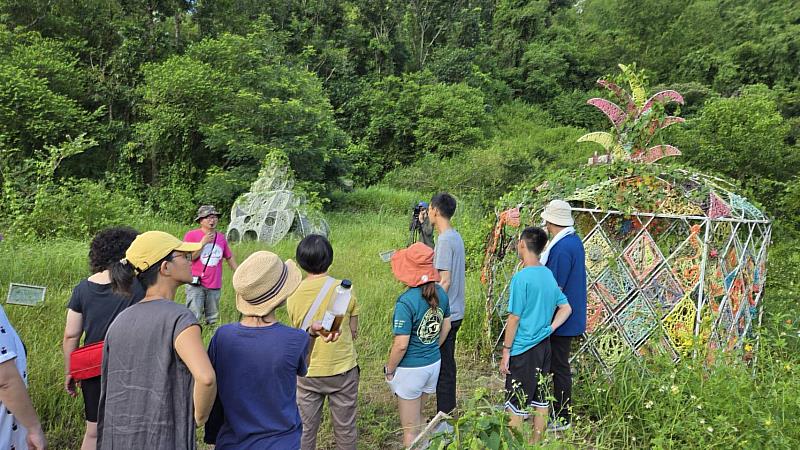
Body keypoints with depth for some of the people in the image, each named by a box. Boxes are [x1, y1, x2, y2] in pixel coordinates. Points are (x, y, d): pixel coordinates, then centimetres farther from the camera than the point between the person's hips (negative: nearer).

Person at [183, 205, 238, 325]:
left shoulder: (221, 237, 9)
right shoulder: (191, 235, -4)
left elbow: (230, 258, 17)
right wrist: (203, 243, -15)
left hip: (215, 286, 4)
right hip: (196, 285, -4)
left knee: (213, 320, 11)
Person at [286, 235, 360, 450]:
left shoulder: (293, 294, -9)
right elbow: (353, 332, -4)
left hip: (307, 372, 2)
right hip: (342, 369, -1)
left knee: (306, 428, 17)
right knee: (345, 428, 16)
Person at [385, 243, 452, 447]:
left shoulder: (406, 301, -26)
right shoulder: (441, 293, -6)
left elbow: (401, 345, -24)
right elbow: (446, 326, 8)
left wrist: (389, 369, -8)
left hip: (410, 370, -7)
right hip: (434, 364, 7)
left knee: (410, 428, 13)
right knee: (418, 416, 28)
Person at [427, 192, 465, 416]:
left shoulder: (445, 240, -19)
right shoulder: (456, 236, 10)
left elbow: (445, 281, -21)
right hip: (454, 312, 9)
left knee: (443, 366, 1)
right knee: (447, 363, 18)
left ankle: (443, 416, 11)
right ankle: (449, 410, 30)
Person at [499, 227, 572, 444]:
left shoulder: (521, 277, -18)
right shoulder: (548, 275, 5)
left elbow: (514, 318, -16)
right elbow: (566, 308, 11)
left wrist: (506, 350, -9)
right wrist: (549, 329, 5)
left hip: (523, 350, -8)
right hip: (543, 346, 8)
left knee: (516, 405, 3)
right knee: (540, 399, 16)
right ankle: (536, 443, 28)